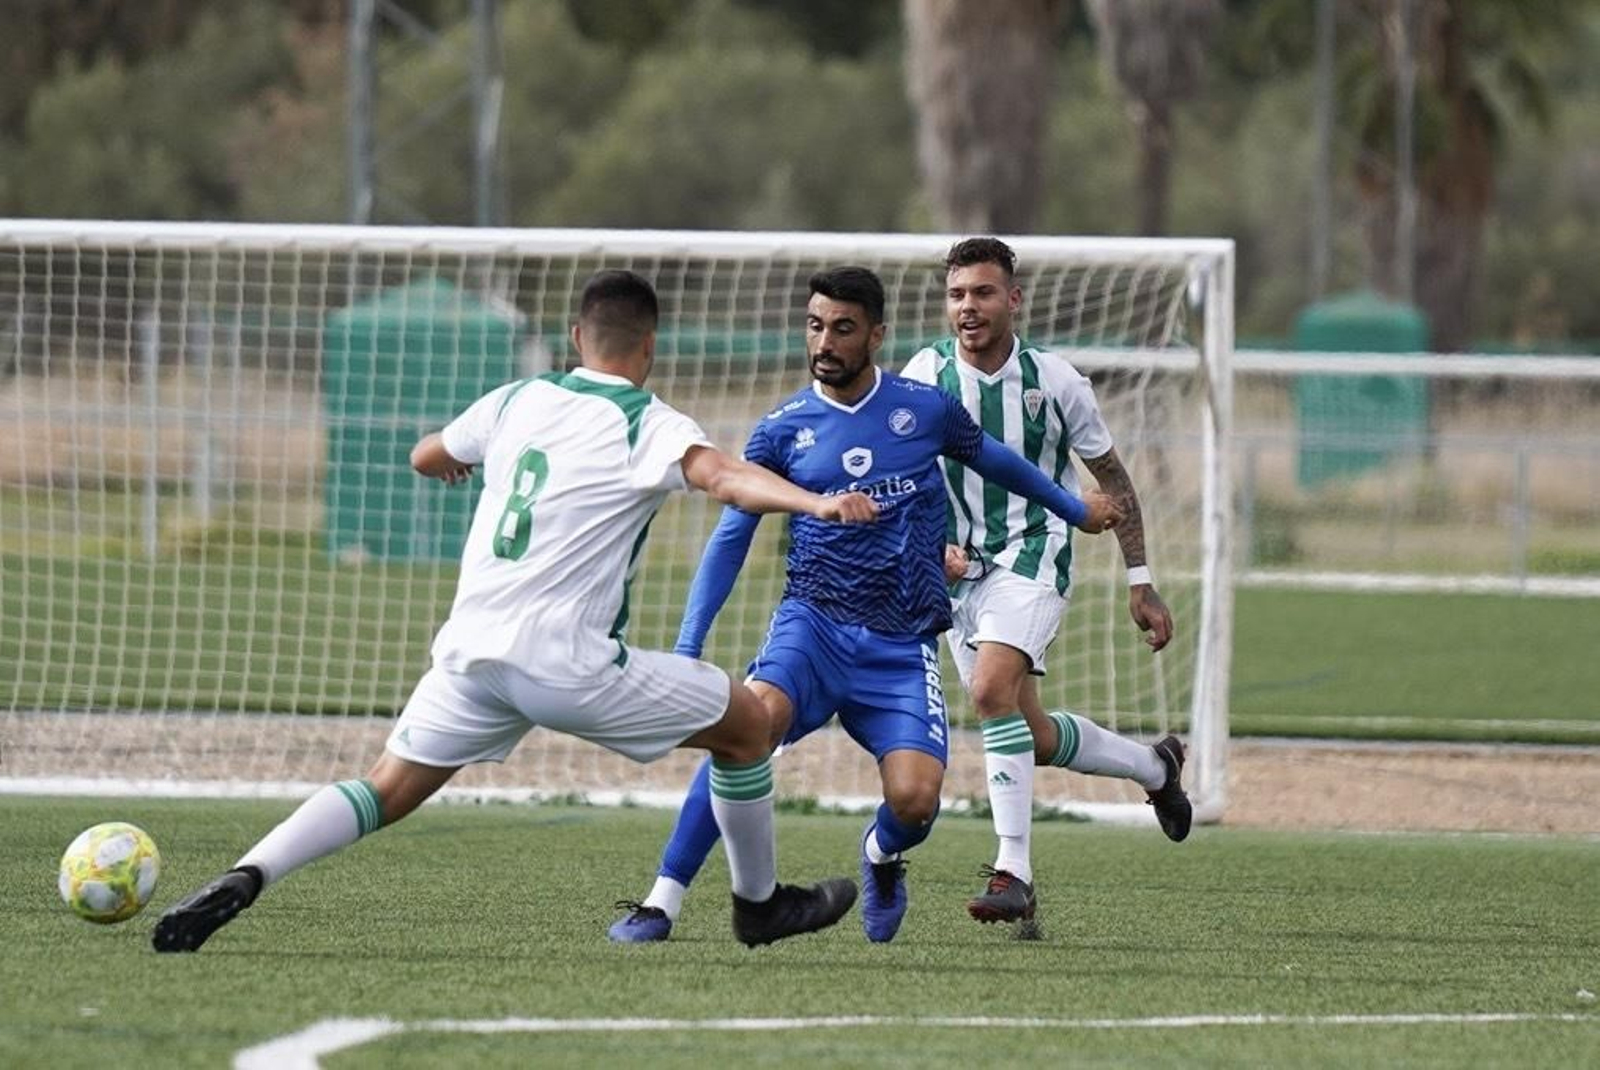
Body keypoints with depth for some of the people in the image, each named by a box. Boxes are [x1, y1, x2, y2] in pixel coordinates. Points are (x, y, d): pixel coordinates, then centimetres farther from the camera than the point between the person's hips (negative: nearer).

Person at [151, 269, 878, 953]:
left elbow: (427, 458, 31)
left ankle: (245, 878, -12)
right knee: (747, 723, 12)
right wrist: (814, 504, -37)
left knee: (389, 788, 11)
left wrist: (456, 462, 54)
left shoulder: (517, 401, 13)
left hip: (471, 650, 5)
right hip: (568, 664, -5)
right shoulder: (647, 425, -4)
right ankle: (759, 903, 25)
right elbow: (722, 477, -24)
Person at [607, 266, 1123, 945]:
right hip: (813, 626, -1)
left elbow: (992, 459, 22)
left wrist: (1075, 510, 36)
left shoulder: (924, 409, 2)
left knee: (915, 800, -18)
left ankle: (882, 856, 23)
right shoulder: (781, 431, 1)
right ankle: (662, 902, -27)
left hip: (903, 647, 1)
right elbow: (730, 541, 5)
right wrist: (686, 651, -4)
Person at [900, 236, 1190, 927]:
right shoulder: (924, 378, -3)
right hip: (960, 568, 4)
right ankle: (1155, 767, 37)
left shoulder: (1053, 380, -5)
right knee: (1032, 736, 8)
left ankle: (1013, 873, -27)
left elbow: (1112, 479, 6)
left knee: (991, 689, -28)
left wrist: (1141, 584, 5)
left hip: (1034, 554, -4)